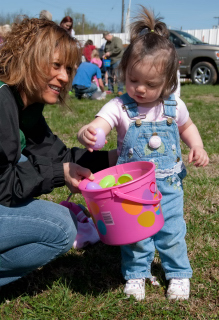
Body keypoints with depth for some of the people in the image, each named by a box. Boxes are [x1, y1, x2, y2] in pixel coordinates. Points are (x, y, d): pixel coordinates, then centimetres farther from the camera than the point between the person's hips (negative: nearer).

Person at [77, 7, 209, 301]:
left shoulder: (174, 106, -5)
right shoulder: (120, 107, -16)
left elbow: (187, 126, 15)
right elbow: (99, 124, -34)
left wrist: (197, 147, -3)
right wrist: (87, 133, -57)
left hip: (169, 185, 2)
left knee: (172, 232, 11)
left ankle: (178, 273, 35)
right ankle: (136, 274, 34)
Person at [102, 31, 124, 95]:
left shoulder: (117, 40, -6)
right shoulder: (107, 42, 19)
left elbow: (119, 48, -19)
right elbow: (105, 50, 32)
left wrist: (110, 53, -15)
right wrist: (105, 55, 9)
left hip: (117, 60, -8)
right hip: (109, 61, 8)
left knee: (118, 76, -12)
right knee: (110, 76, 9)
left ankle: (120, 90, -8)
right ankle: (110, 89, 18)